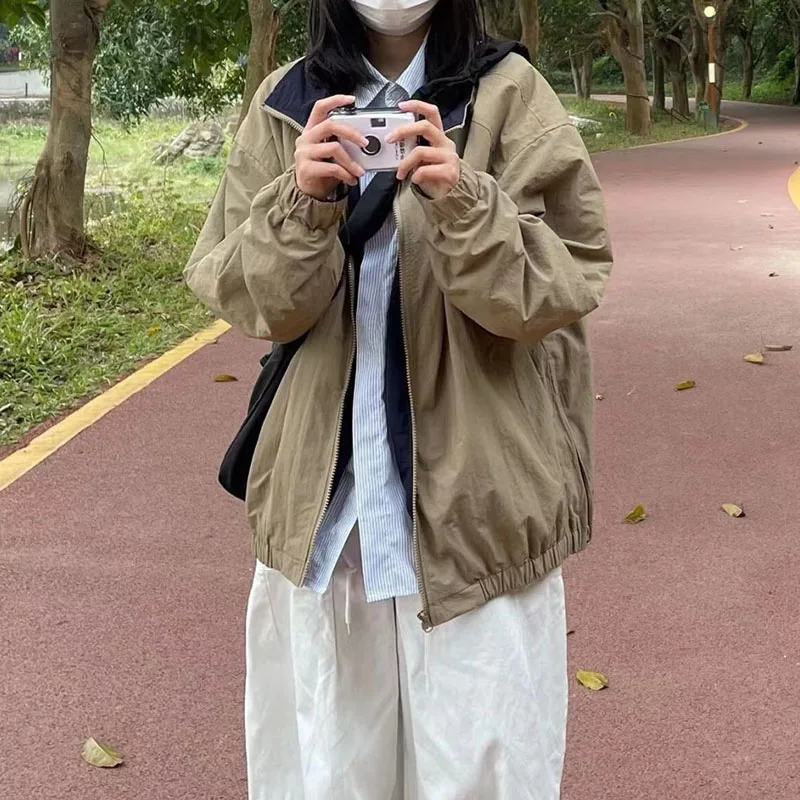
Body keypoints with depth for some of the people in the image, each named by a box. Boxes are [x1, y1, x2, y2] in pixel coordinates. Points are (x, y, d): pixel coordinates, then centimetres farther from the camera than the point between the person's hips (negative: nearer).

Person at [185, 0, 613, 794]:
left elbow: (562, 288, -9)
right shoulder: (289, 105, 4)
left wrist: (465, 204, -25)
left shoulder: (510, 96, -3)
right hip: (326, 483, 2)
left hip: (475, 486, -2)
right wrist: (304, 205, -20)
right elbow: (252, 300, -2)